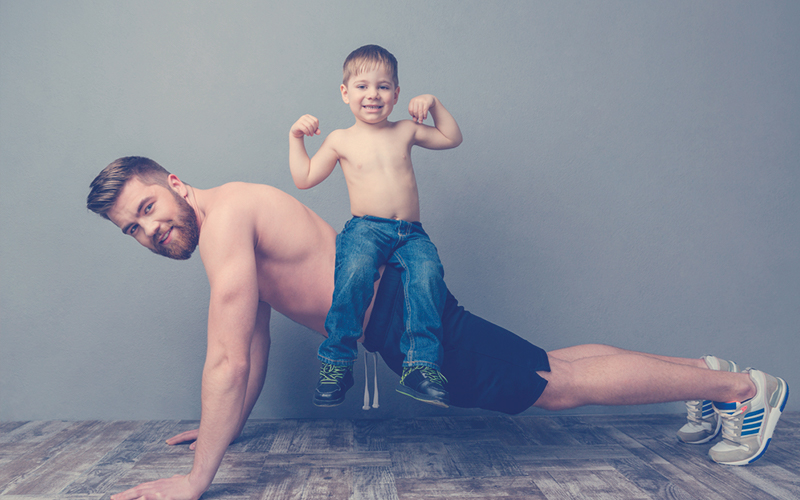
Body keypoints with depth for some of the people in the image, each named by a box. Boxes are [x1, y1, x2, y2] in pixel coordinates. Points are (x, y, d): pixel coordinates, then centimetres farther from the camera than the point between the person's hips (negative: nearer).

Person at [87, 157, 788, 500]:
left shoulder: (225, 217, -17)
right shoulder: (229, 227, 14)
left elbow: (228, 362, -24)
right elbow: (255, 348, 21)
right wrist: (227, 427, 25)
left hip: (403, 313, -9)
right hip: (391, 314, 9)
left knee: (562, 384, -2)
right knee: (549, 370, 16)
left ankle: (744, 385, 13)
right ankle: (706, 373, 31)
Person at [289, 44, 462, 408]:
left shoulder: (405, 131, 18)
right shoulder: (341, 140, 12)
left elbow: (452, 138, 26)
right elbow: (304, 178, 13)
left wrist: (433, 104, 15)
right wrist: (295, 137, 6)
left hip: (411, 234, 2)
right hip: (366, 228, -2)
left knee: (427, 271, -30)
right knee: (356, 270, -35)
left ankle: (421, 365, -29)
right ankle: (337, 361, -21)